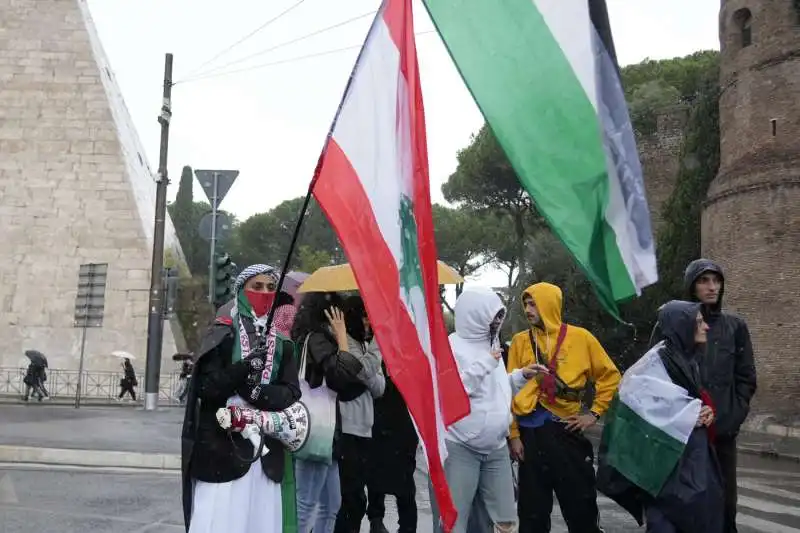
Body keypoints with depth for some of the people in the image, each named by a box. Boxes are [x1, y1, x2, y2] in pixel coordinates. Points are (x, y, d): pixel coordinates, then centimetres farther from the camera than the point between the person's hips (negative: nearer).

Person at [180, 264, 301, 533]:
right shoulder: (223, 334, 1)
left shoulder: (282, 342, 12)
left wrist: (257, 393, -17)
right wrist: (245, 367, -22)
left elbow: (291, 392, 1)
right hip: (221, 447, -4)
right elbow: (206, 388, -8)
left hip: (266, 451, 4)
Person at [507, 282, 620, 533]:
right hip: (530, 433, 1)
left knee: (582, 505, 6)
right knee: (533, 510, 8)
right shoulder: (520, 341, 4)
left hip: (567, 430, -1)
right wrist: (513, 434, -2)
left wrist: (595, 413, 1)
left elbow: (610, 375, 8)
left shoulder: (580, 337, 1)